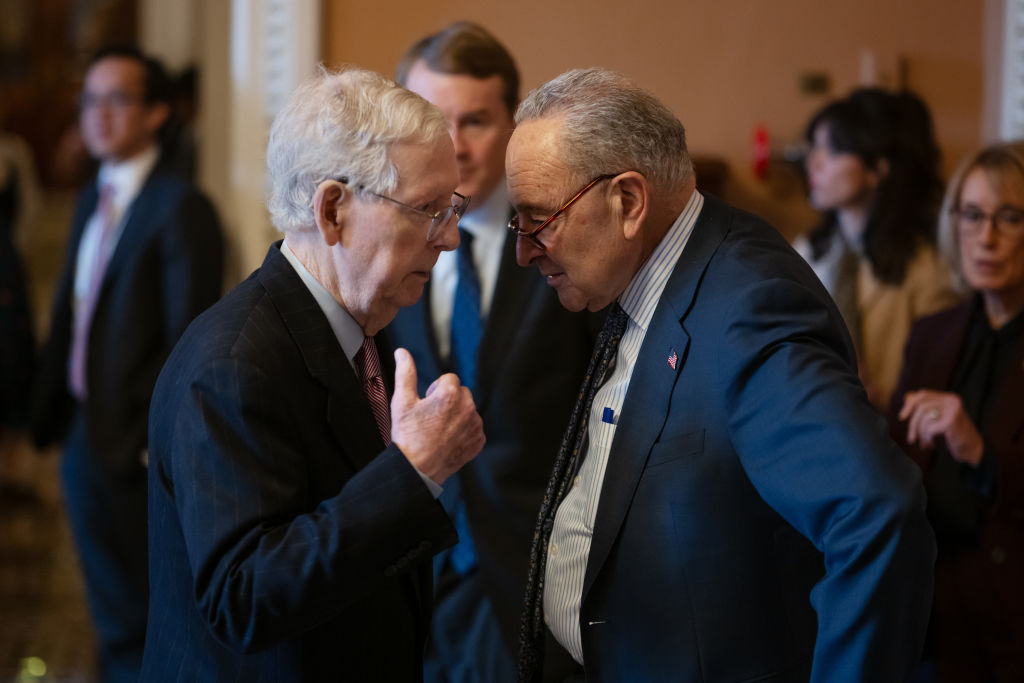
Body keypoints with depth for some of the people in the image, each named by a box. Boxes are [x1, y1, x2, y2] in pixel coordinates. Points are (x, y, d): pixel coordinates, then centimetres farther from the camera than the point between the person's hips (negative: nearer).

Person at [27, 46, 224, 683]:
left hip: (135, 446, -8)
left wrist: (158, 441, -18)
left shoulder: (181, 208, -14)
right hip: (85, 437, 8)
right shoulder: (94, 200, 13)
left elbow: (188, 342, -17)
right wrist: (50, 413, 12)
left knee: (141, 621, 4)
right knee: (113, 620, 19)